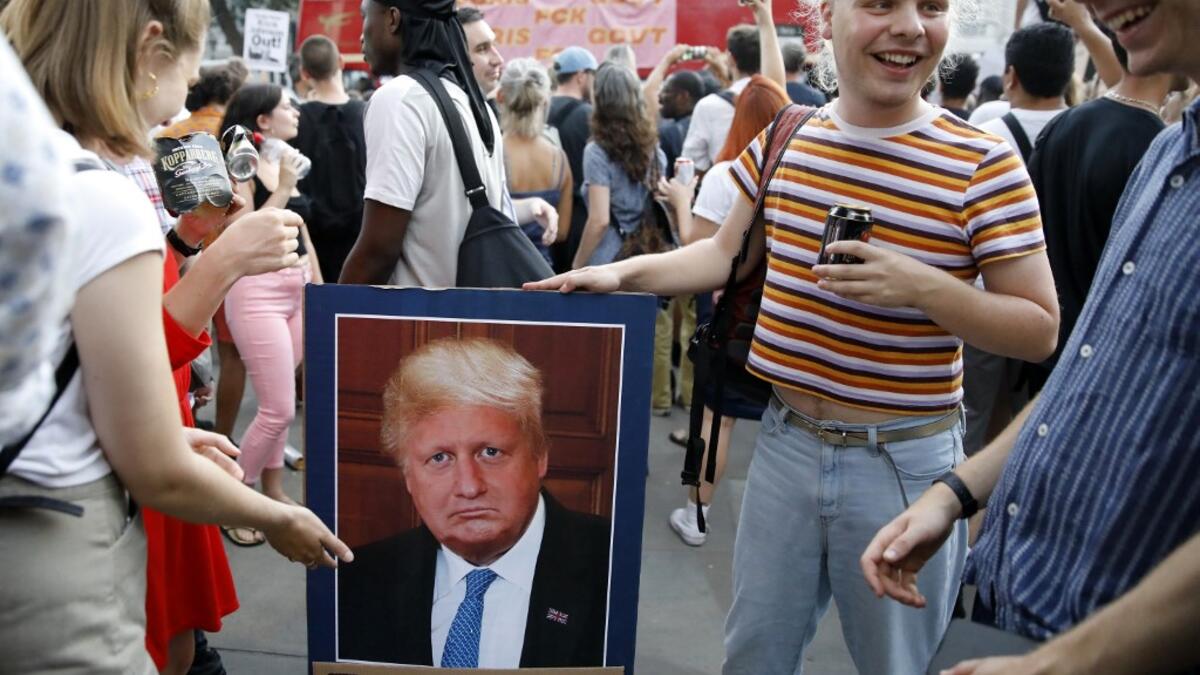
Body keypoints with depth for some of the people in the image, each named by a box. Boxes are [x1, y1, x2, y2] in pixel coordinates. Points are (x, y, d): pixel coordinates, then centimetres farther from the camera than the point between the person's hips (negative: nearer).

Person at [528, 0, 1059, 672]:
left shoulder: (983, 164, -13)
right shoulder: (783, 140, 1)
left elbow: (1040, 330, -11)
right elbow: (728, 253, 15)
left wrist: (921, 287, -26)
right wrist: (623, 272, 4)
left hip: (903, 463, -4)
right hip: (786, 441, 4)